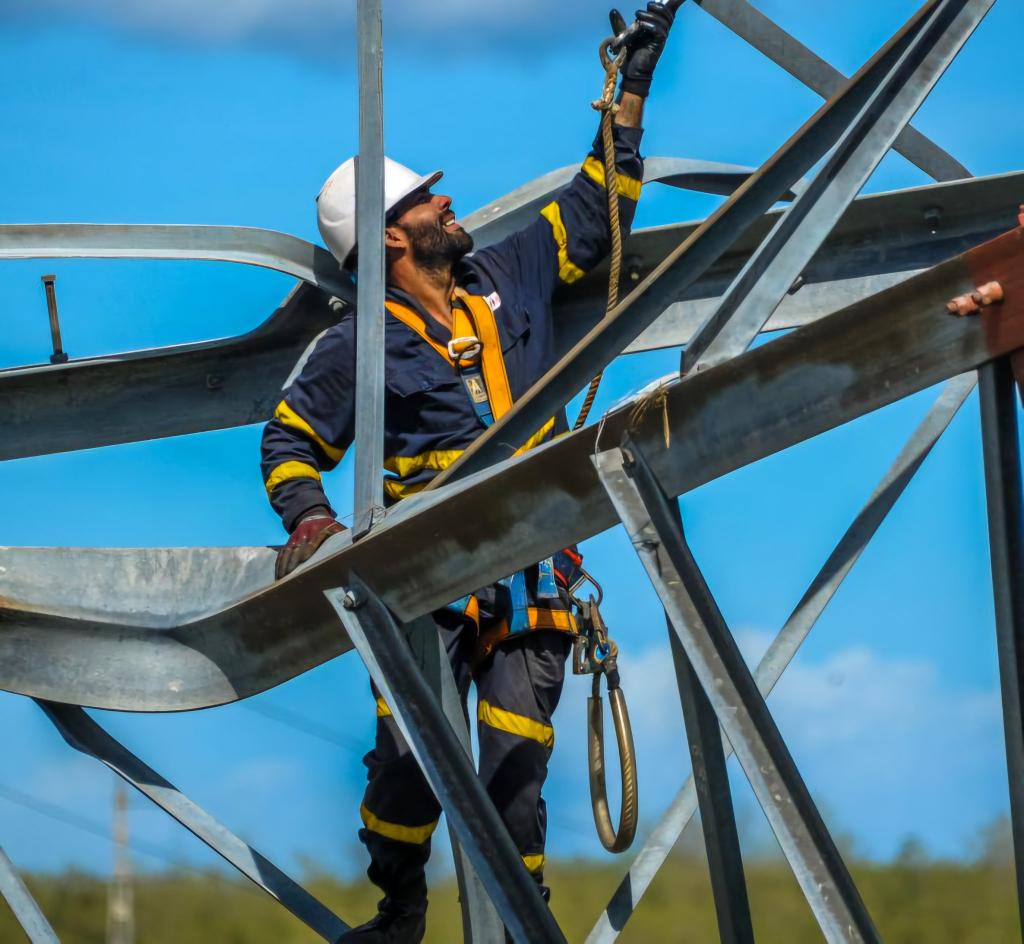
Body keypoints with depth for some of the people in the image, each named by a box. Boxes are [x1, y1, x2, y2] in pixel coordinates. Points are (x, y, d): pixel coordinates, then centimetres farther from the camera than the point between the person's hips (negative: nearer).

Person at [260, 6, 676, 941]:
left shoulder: (510, 279, 13)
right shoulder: (359, 348, 3)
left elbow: (594, 207, 23)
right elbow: (292, 437, 12)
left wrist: (631, 92, 22)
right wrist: (308, 516, -6)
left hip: (530, 575, 3)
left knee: (515, 762, -5)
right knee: (410, 752, -13)